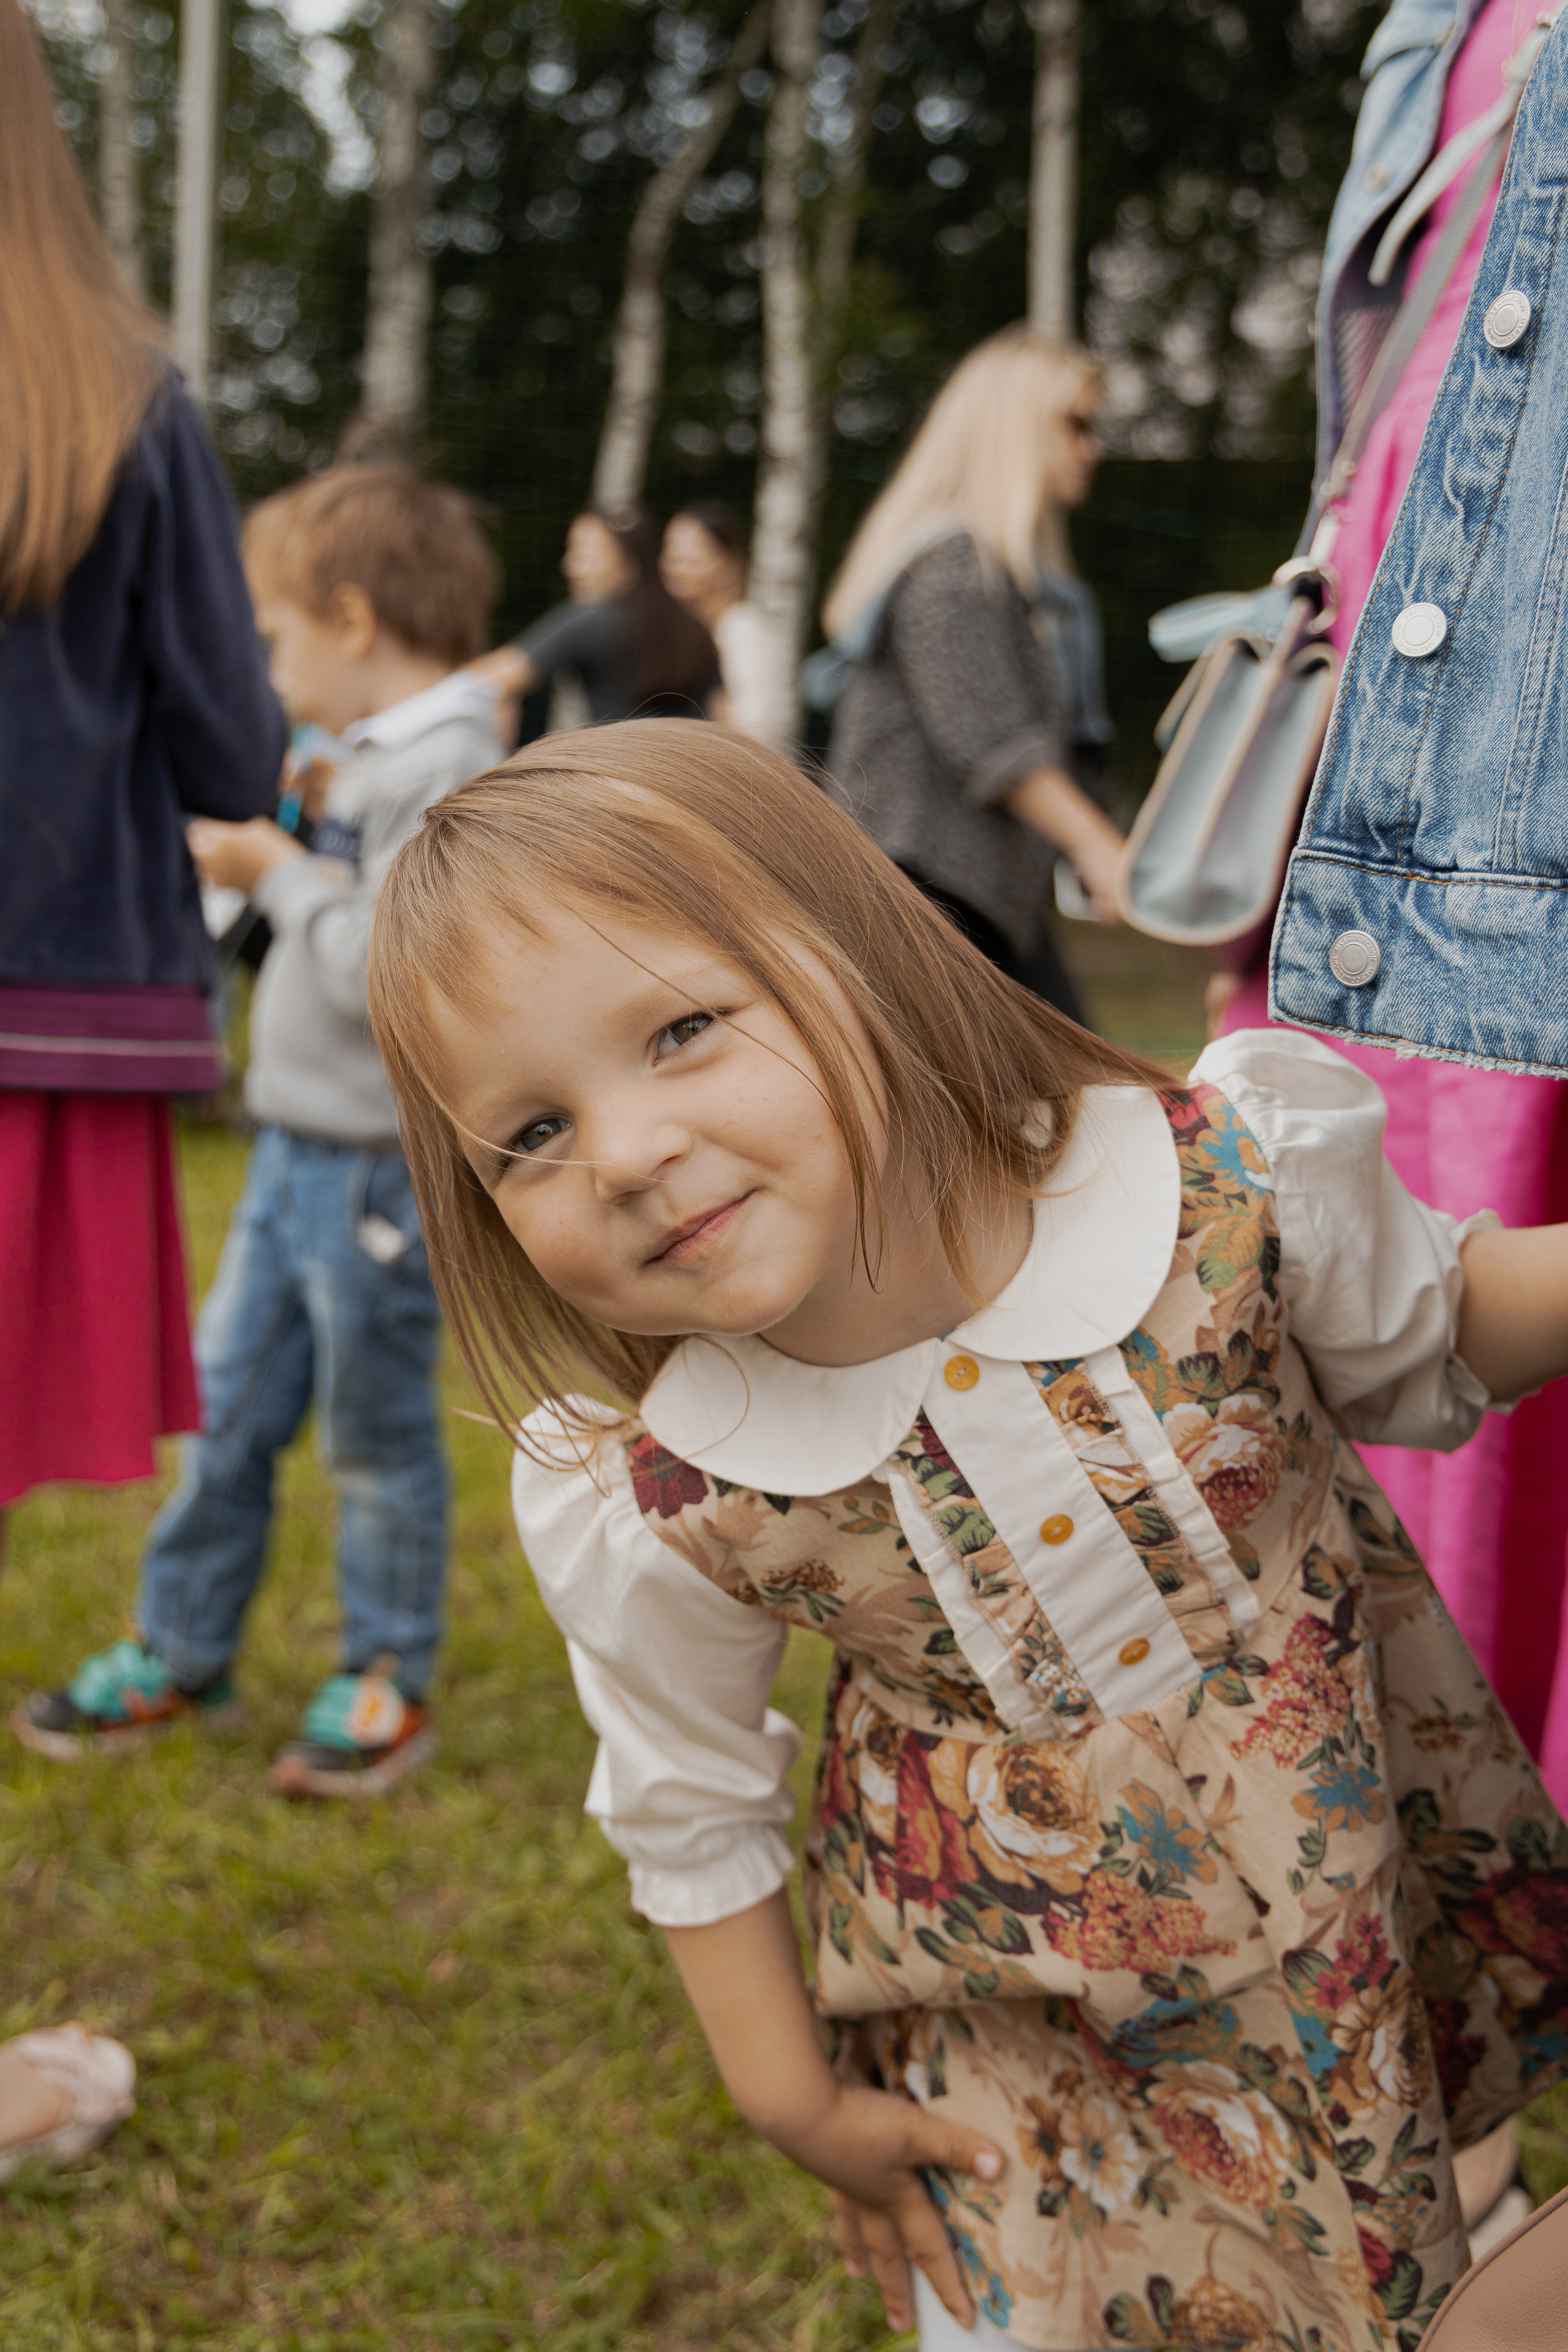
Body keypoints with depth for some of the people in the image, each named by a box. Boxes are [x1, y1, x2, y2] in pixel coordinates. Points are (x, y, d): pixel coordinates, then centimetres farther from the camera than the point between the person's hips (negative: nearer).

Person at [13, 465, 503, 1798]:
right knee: (226, 1405, 15)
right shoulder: (380, 759, 12)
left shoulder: (451, 775, -19)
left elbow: (381, 970, -26)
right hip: (297, 1148, 9)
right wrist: (275, 859, 6)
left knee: (377, 1437, 5)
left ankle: (391, 1681, 22)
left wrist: (280, 872, -14)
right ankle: (181, 1654, 28)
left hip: (380, 1168, -9)